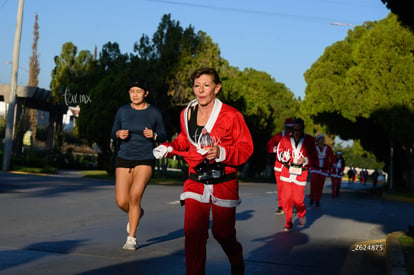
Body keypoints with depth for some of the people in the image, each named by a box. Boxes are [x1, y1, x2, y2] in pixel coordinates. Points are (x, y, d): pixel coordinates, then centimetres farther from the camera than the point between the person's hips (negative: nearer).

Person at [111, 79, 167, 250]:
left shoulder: (154, 112, -2)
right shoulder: (122, 111, 3)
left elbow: (163, 136, 5)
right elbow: (113, 133, 11)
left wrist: (153, 135, -16)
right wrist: (119, 134, -12)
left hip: (145, 160, -3)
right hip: (124, 158, 3)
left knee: (135, 196, -20)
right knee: (121, 202, -4)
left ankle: (131, 238, -5)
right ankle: (137, 213, 34)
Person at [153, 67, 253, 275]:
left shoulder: (231, 115, -11)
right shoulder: (187, 114, 4)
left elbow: (246, 147, -9)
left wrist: (222, 153, -25)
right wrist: (168, 148, 3)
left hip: (224, 182, -3)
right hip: (196, 181, 3)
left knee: (222, 233, 9)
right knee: (193, 232, -9)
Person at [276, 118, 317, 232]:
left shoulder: (309, 140, 1)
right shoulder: (285, 139, 3)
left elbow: (314, 157, 6)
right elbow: (279, 152, 12)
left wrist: (305, 160, -14)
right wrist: (283, 155, -11)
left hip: (301, 174, -1)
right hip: (287, 172, 1)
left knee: (298, 199, -3)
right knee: (287, 198, -1)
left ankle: (302, 216, 29)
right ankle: (288, 223, 13)